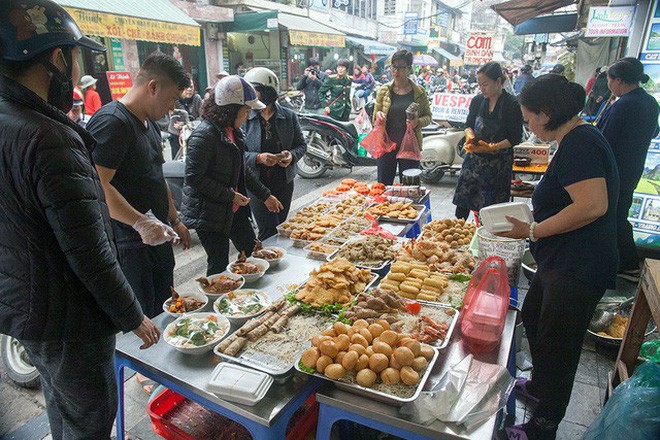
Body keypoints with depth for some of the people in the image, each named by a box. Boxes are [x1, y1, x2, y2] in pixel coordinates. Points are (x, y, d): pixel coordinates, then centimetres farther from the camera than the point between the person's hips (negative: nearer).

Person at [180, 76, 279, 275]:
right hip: (208, 212, -9)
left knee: (252, 253, 18)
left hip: (233, 209, 9)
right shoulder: (204, 135, -21)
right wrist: (230, 195, -21)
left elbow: (242, 170, 15)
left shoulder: (232, 131, 7)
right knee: (219, 266, 2)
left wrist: (265, 195, 15)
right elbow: (193, 178, -23)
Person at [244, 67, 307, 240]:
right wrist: (259, 158, -25)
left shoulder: (289, 116, 1)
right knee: (269, 230, -7)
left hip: (284, 181, 3)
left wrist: (291, 155, -13)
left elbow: (302, 145, 8)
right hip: (256, 182, -3)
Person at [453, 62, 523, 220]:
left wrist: (492, 147, -22)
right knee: (462, 200, 4)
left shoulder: (512, 104, -9)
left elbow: (516, 138, -10)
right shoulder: (477, 101, 5)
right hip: (474, 158, 4)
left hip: (499, 161, -4)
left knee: (492, 205, 3)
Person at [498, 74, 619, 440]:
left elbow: (593, 205, -31)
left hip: (578, 268, -10)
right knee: (532, 317, 24)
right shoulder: (578, 139, 11)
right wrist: (535, 216, 12)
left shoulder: (579, 143, -20)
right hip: (563, 261, 10)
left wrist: (532, 231, -23)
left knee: (556, 344, 5)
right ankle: (540, 387, 47)